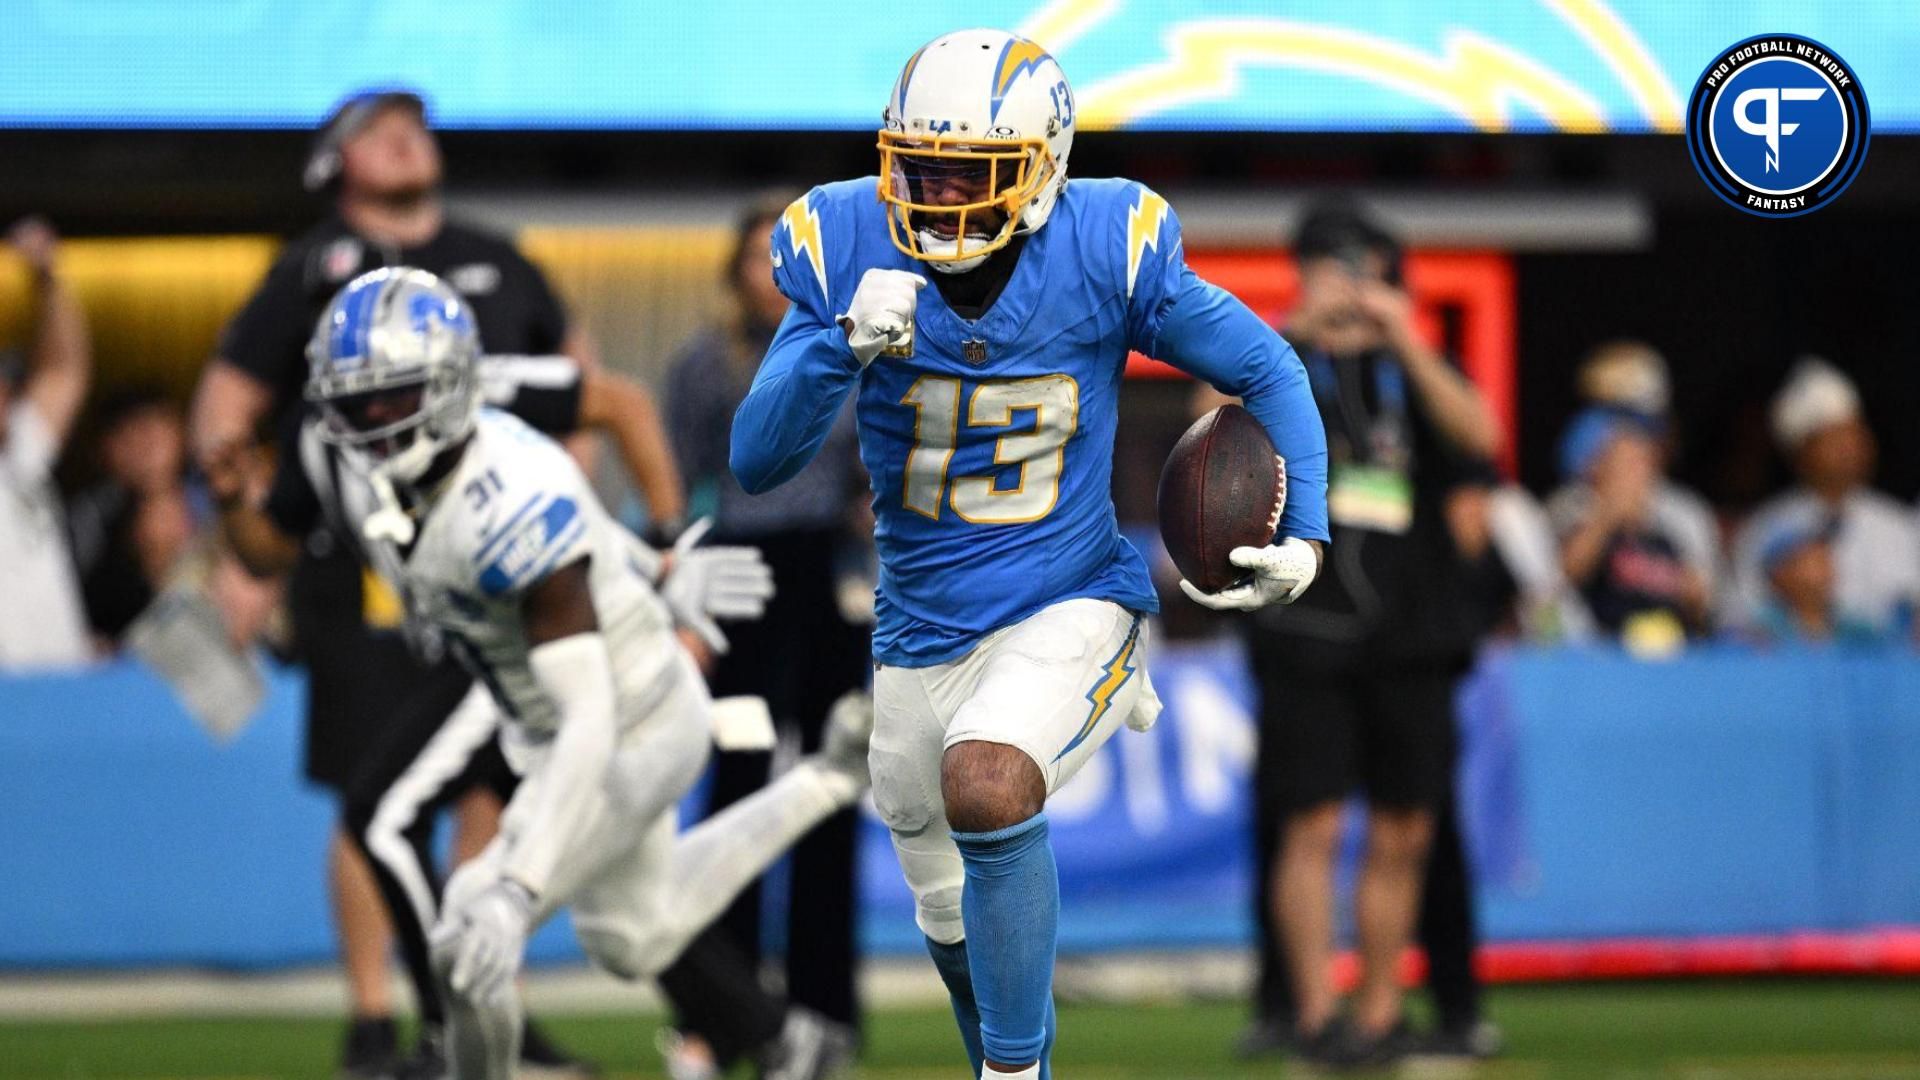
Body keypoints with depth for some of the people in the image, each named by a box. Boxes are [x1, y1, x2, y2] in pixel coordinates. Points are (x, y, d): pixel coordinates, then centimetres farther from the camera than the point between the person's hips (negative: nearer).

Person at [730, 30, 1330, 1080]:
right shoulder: (846, 253, -12)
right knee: (961, 930, 18)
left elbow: (1269, 373, -1)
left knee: (985, 788, -33)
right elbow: (756, 462, -16)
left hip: (1070, 609, -4)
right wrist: (844, 345, -32)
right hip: (922, 632, 4)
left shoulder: (1109, 251, -15)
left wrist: (1303, 536, -13)